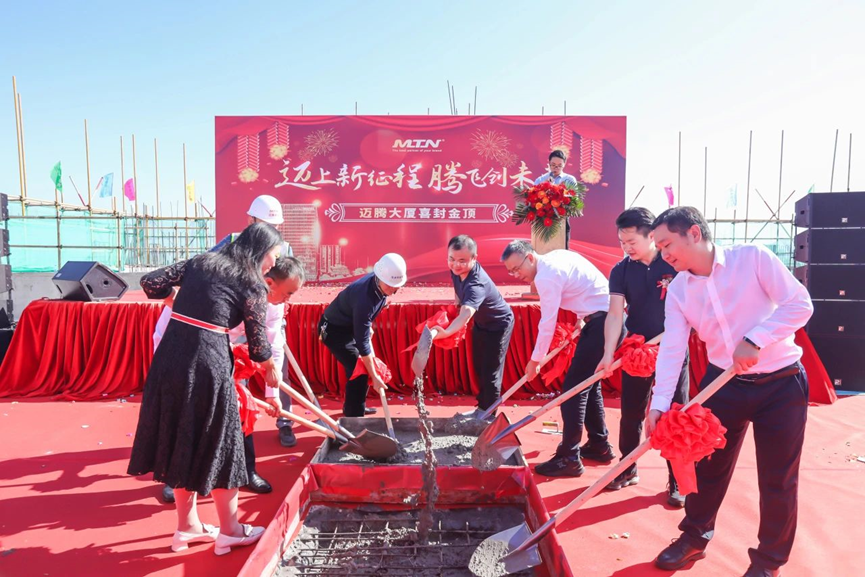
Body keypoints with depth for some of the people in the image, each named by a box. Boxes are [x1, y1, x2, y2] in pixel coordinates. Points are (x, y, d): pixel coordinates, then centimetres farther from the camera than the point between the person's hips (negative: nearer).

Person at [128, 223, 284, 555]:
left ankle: (188, 526, 33)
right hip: (207, 364, -6)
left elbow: (149, 283, 12)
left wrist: (177, 293, 34)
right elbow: (258, 343, 2)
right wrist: (270, 370, 23)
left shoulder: (200, 262, 14)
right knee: (218, 444, 10)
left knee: (180, 440, 18)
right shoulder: (253, 285, -1)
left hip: (169, 357, 6)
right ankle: (229, 531, 25)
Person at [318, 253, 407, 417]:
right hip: (334, 330, -8)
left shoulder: (381, 283, -14)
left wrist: (368, 326, 12)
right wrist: (374, 377, -27)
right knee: (359, 371, -12)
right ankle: (354, 418, 0)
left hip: (350, 326, 8)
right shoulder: (364, 299, -38)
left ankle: (352, 408, 33)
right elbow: (362, 342, -32)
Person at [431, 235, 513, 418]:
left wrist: (445, 332, -76)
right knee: (479, 368, 17)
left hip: (498, 324, -8)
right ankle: (481, 408, 33)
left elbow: (466, 313, -61)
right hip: (480, 322, 8)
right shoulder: (457, 269, -19)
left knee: (490, 372, -3)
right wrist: (458, 302, 1)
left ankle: (488, 415, 13)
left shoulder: (476, 283, -43)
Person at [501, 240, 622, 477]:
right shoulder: (556, 256, 12)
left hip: (602, 323, -10)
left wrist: (535, 360, -5)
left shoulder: (546, 276, -16)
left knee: (574, 388, -7)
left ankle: (569, 458, -2)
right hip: (611, 318, 10)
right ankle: (599, 446, 28)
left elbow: (547, 323, -15)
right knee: (589, 384, 18)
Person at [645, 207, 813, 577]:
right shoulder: (678, 290, -3)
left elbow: (800, 303, -17)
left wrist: (755, 340, -28)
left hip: (780, 383, -3)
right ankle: (694, 538, 33)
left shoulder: (753, 258, -14)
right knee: (709, 467, 12)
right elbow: (672, 348, -10)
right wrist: (659, 404, -21)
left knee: (778, 478, 6)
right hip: (723, 384, 4)